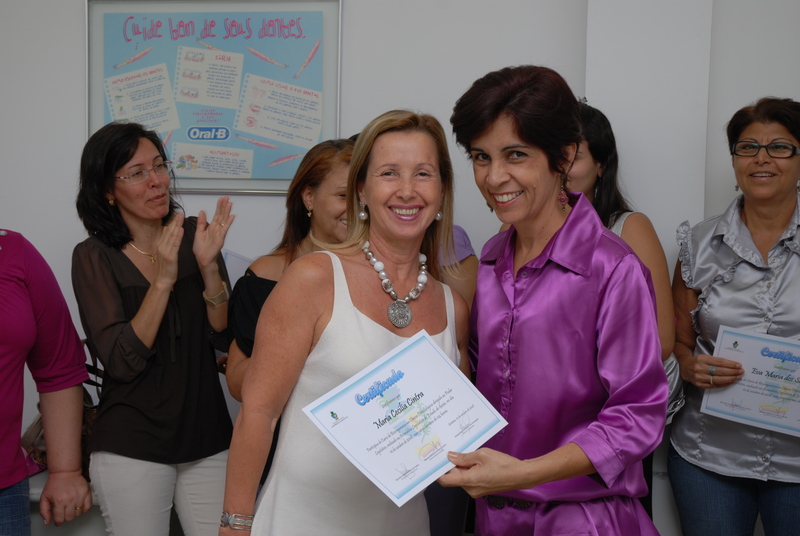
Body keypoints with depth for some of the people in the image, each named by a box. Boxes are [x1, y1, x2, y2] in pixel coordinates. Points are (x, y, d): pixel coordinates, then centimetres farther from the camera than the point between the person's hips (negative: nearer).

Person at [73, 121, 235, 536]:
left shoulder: (194, 235, 1)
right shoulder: (94, 256, -6)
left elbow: (225, 338, -4)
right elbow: (122, 361, -16)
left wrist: (209, 265, -17)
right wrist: (164, 279, -22)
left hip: (208, 438, 3)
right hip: (132, 448, -2)